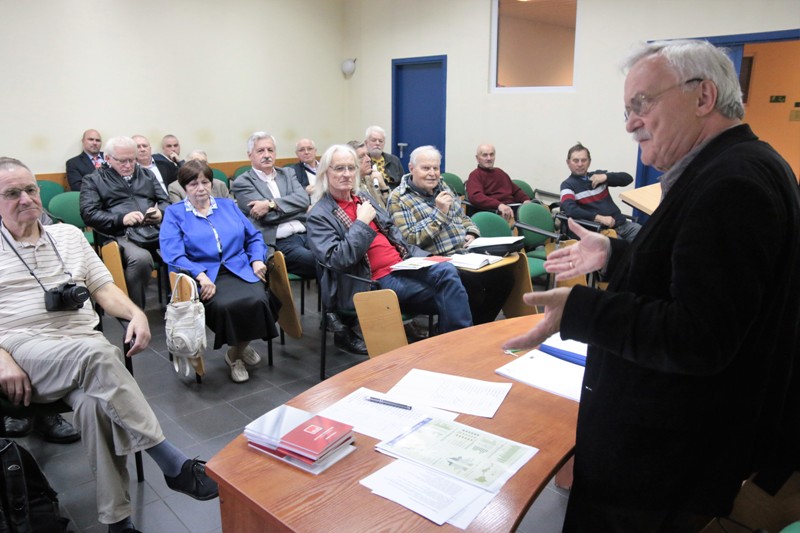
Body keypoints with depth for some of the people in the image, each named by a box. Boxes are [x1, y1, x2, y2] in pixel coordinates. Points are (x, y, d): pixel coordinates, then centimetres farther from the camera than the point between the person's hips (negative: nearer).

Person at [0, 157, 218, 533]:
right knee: (98, 354, -37)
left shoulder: (69, 235, 19)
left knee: (95, 403, -33)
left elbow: (104, 290, 16)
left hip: (83, 345, 3)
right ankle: (174, 464, -33)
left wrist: (135, 313, -5)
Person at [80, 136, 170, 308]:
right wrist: (121, 219, -15)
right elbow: (89, 214, 2)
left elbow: (165, 201, 22)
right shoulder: (93, 180, 15)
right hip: (122, 236, -4)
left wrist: (161, 212, -4)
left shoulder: (147, 174, 27)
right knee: (141, 258, -39)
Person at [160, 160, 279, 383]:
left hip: (240, 270, 3)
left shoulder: (228, 205, 20)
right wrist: (201, 275, -21)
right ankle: (240, 347, -1)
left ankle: (235, 354, -1)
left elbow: (254, 237, 21)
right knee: (225, 305, -35)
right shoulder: (174, 213, 9)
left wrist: (257, 259, -1)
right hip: (204, 275, -2)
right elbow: (172, 254, -6)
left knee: (258, 300, -29)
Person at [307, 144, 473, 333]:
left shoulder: (363, 198, 19)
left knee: (446, 271, -23)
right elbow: (338, 260, -15)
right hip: (377, 281, -6)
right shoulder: (319, 216, -3)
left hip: (403, 265, 7)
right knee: (446, 296, -24)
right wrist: (362, 222, -15)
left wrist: (422, 256, 10)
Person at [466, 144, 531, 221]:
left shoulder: (499, 171, 30)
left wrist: (526, 200, 10)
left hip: (513, 208, 7)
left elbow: (516, 190, 35)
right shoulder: (475, 175, 6)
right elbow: (475, 196, -14)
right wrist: (499, 205, -29)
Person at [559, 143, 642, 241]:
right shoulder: (568, 185, 0)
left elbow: (628, 178, 14)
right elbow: (570, 210, -18)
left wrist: (606, 176, -4)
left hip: (621, 223, 6)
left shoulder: (598, 175, 17)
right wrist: (598, 218, -26)